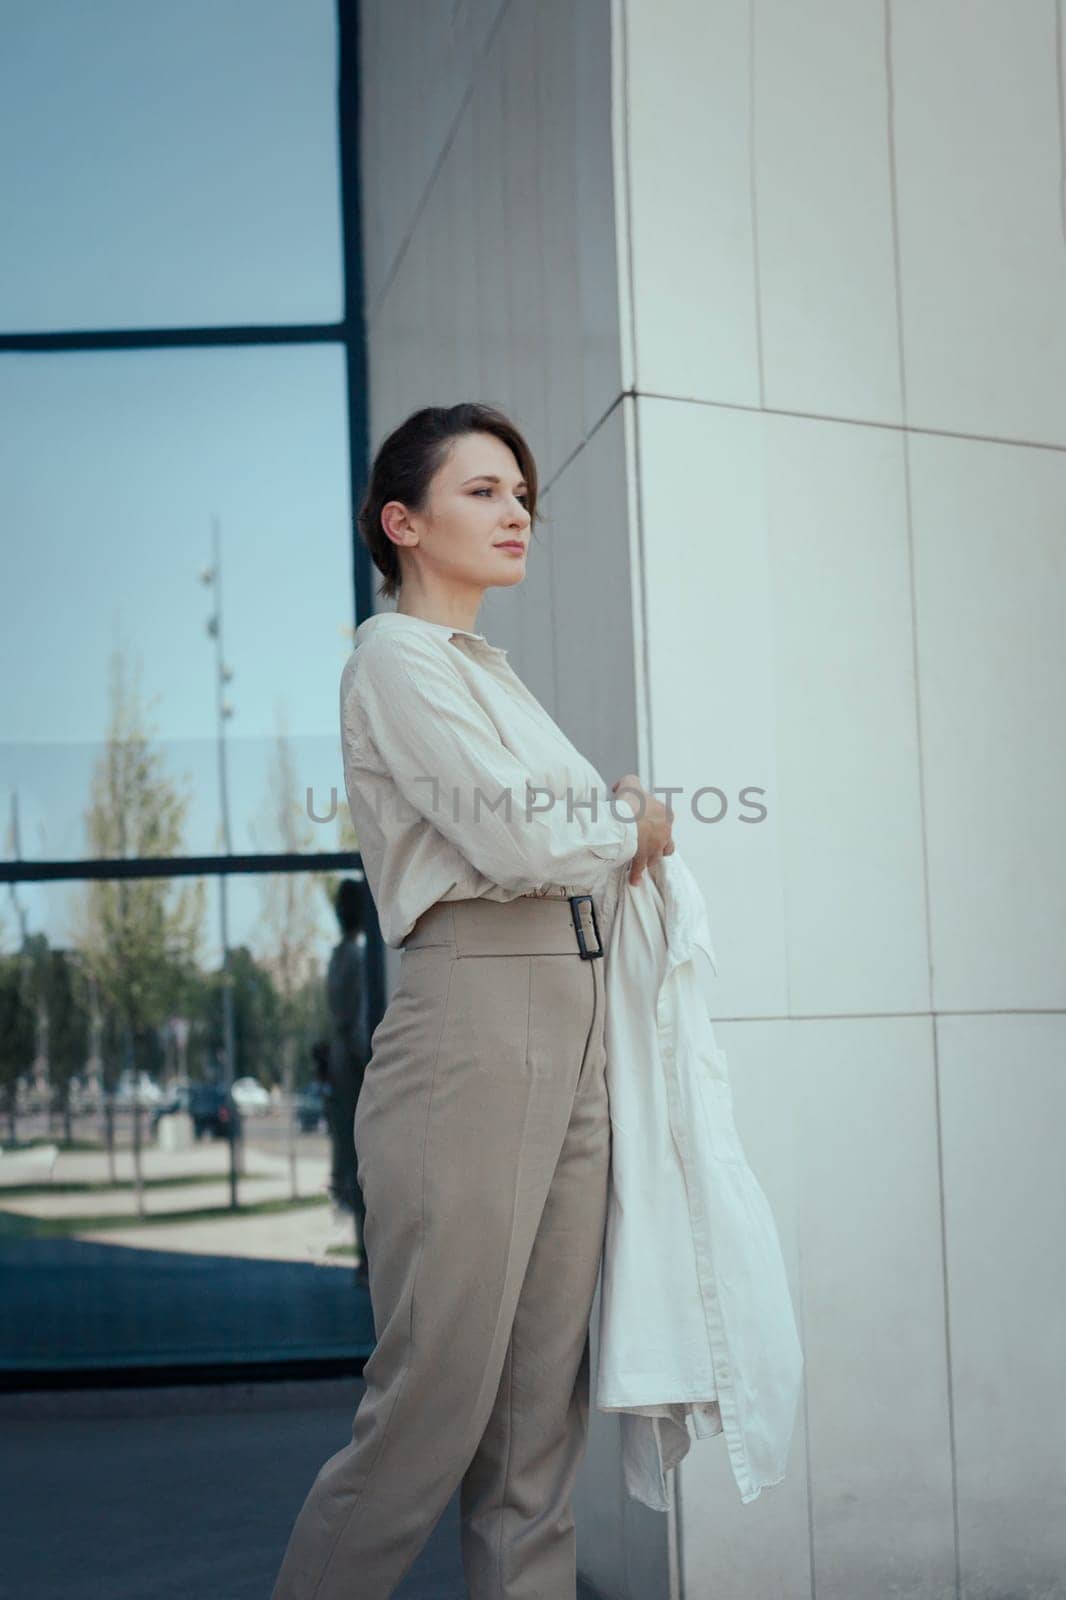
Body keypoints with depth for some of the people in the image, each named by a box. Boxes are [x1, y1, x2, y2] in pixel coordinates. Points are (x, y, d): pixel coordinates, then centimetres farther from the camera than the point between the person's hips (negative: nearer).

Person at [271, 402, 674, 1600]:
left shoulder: (491, 673, 23)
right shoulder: (398, 658, -5)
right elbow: (516, 841, -15)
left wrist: (618, 820, 4)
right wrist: (633, 826, 3)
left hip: (569, 1041, 9)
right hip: (474, 1037, -9)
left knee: (540, 1424, 7)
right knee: (432, 1418, -7)